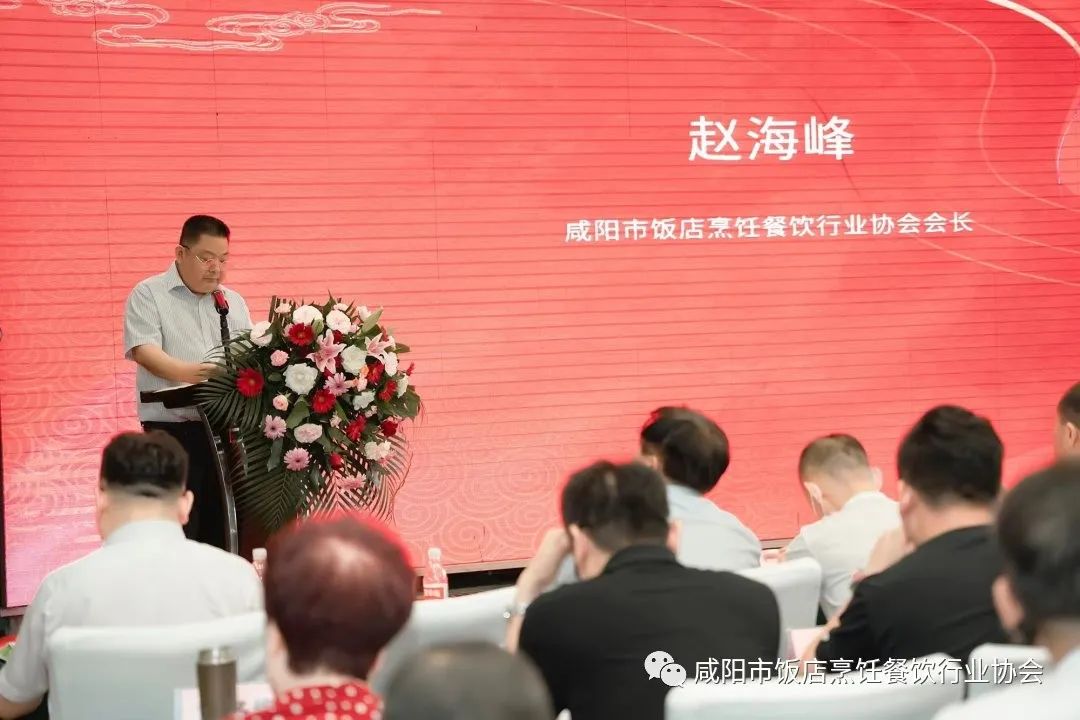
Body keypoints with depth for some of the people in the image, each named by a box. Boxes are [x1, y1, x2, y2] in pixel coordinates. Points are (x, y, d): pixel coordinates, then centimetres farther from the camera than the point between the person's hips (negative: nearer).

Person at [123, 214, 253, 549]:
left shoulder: (234, 302, 17)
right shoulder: (148, 295, 1)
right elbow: (144, 351, -13)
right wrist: (187, 373, -31)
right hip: (172, 432, -5)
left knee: (221, 533, 6)